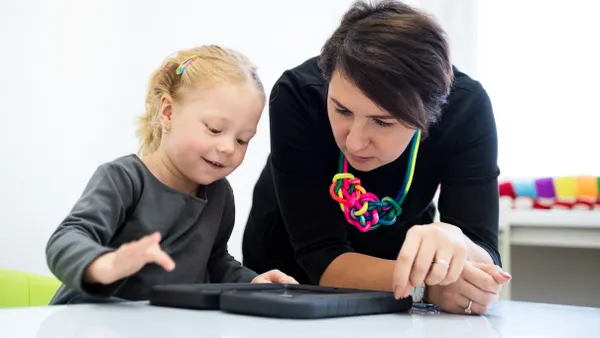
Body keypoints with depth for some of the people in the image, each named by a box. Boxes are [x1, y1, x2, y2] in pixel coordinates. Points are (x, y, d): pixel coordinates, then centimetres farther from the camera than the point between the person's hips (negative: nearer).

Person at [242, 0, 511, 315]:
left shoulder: (466, 108, -24)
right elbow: (320, 255, -28)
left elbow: (485, 259, -26)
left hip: (392, 259, 2)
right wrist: (426, 285, -41)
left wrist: (455, 243, -46)